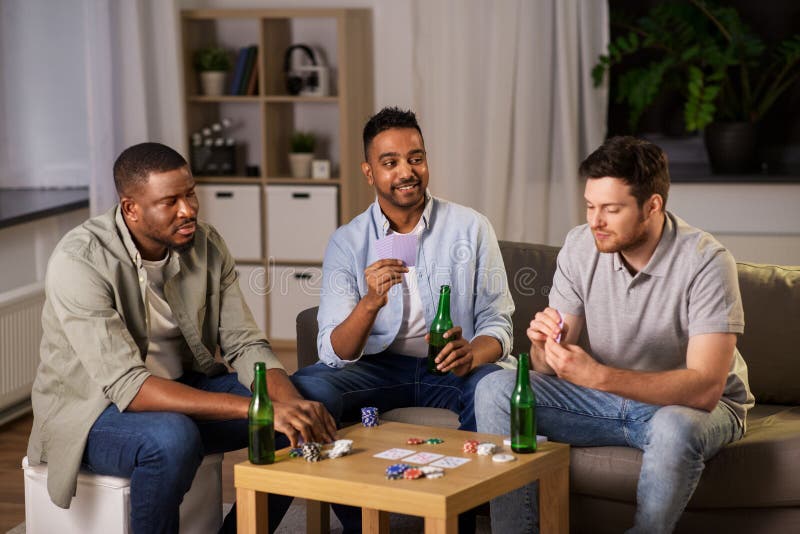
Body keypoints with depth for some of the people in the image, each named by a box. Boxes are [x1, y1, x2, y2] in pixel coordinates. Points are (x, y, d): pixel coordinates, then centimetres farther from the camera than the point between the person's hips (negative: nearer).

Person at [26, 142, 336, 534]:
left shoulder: (207, 245, -5)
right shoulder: (78, 261, -24)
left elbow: (244, 345, -3)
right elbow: (128, 387, -31)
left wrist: (292, 402, -26)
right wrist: (252, 408, -38)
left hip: (183, 387, 6)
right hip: (92, 407, -6)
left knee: (299, 418, -10)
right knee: (173, 438, -37)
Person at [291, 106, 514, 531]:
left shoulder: (471, 228, 1)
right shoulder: (346, 242, 1)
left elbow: (497, 324, 1)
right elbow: (334, 353, -7)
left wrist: (472, 354, -24)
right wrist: (370, 302, -28)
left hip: (450, 368, -1)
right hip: (378, 367, 1)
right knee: (303, 390, -28)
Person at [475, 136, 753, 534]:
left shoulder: (705, 262, -23)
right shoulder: (580, 247, -8)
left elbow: (705, 388, -31)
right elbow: (549, 369, -5)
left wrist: (598, 375, -40)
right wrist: (545, 344, -30)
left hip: (694, 404, -4)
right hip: (604, 395, 5)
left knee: (675, 429, -39)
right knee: (495, 389, -14)